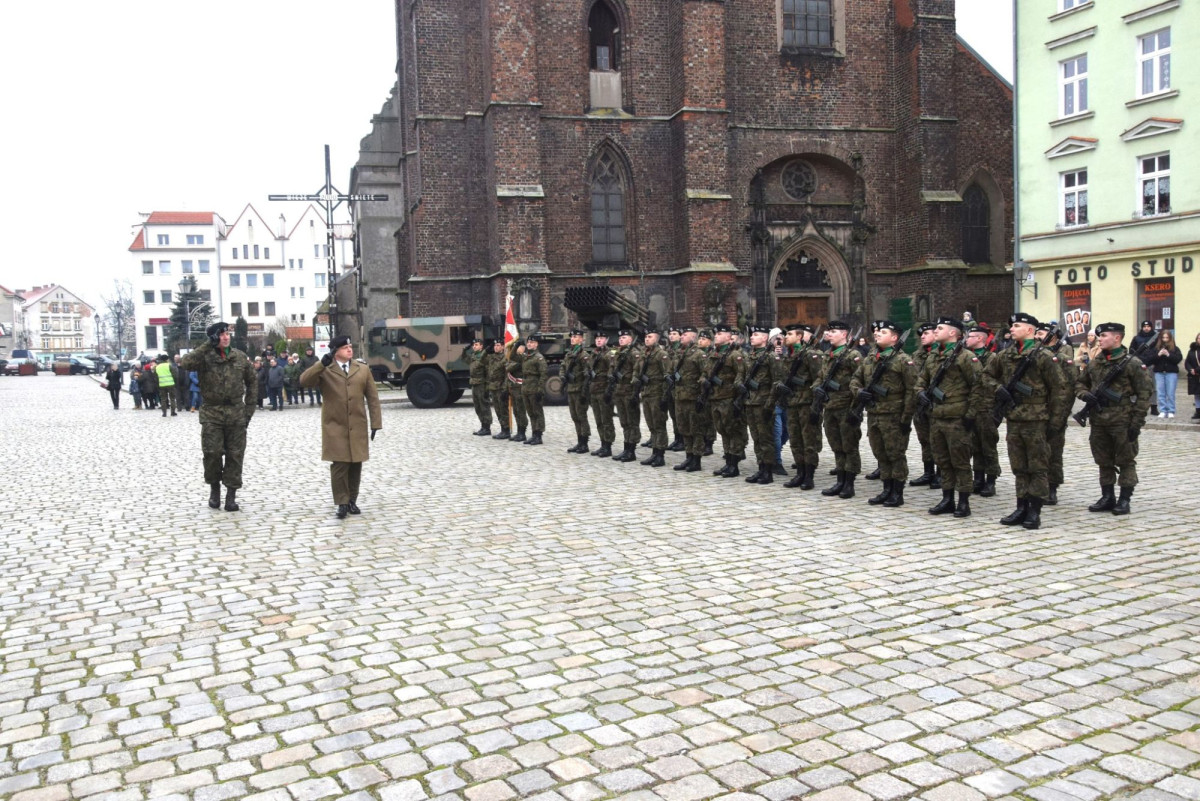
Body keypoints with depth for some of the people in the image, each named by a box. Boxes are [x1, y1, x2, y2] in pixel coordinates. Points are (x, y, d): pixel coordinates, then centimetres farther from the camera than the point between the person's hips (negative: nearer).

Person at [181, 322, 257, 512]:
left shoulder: (240, 357, 6)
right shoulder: (205, 357, -3)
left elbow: (252, 382, 14)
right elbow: (185, 363, -24)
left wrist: (249, 408, 7)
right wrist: (208, 345, -22)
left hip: (236, 413, 2)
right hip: (212, 413, -2)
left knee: (235, 455, 3)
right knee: (212, 452, -6)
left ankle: (231, 494, 12)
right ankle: (214, 487, 18)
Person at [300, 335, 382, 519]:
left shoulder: (363, 369, 8)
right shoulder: (324, 371, 0)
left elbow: (372, 397, 8)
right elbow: (304, 381, -16)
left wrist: (376, 423, 2)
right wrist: (322, 363, -24)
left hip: (357, 427, 3)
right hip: (335, 427, -3)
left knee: (355, 464, 7)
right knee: (339, 465, -4)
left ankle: (352, 500, 18)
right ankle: (342, 503, 3)